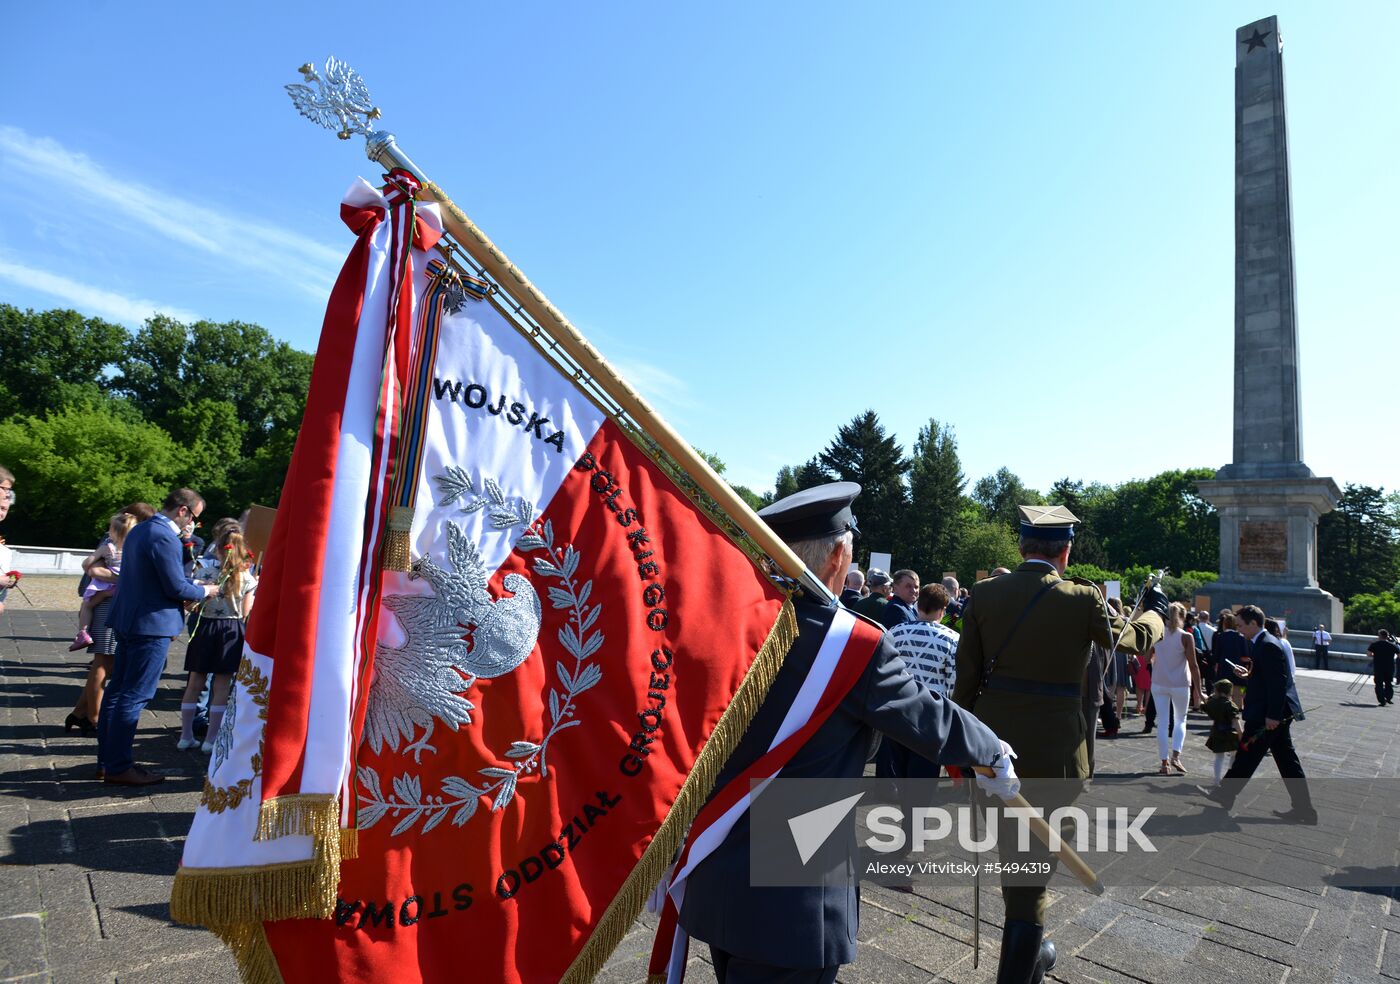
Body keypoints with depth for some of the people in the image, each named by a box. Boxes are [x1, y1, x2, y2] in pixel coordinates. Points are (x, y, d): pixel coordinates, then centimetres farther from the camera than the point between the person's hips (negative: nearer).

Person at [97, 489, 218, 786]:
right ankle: (118, 767, 6)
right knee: (135, 696, -2)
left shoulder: (139, 530, 12)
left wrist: (190, 589, 17)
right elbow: (176, 587, -19)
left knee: (118, 690, 15)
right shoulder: (164, 537, -20)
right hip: (151, 626, -10)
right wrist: (205, 591, -2)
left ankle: (107, 759, 26)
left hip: (127, 621, 10)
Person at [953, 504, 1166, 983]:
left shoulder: (984, 593, -3)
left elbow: (966, 675, -1)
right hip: (1051, 748, -3)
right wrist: (1155, 610, 32)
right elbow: (1135, 638, 11)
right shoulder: (1082, 599, -9)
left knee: (1012, 854, 23)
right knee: (1034, 867, 7)